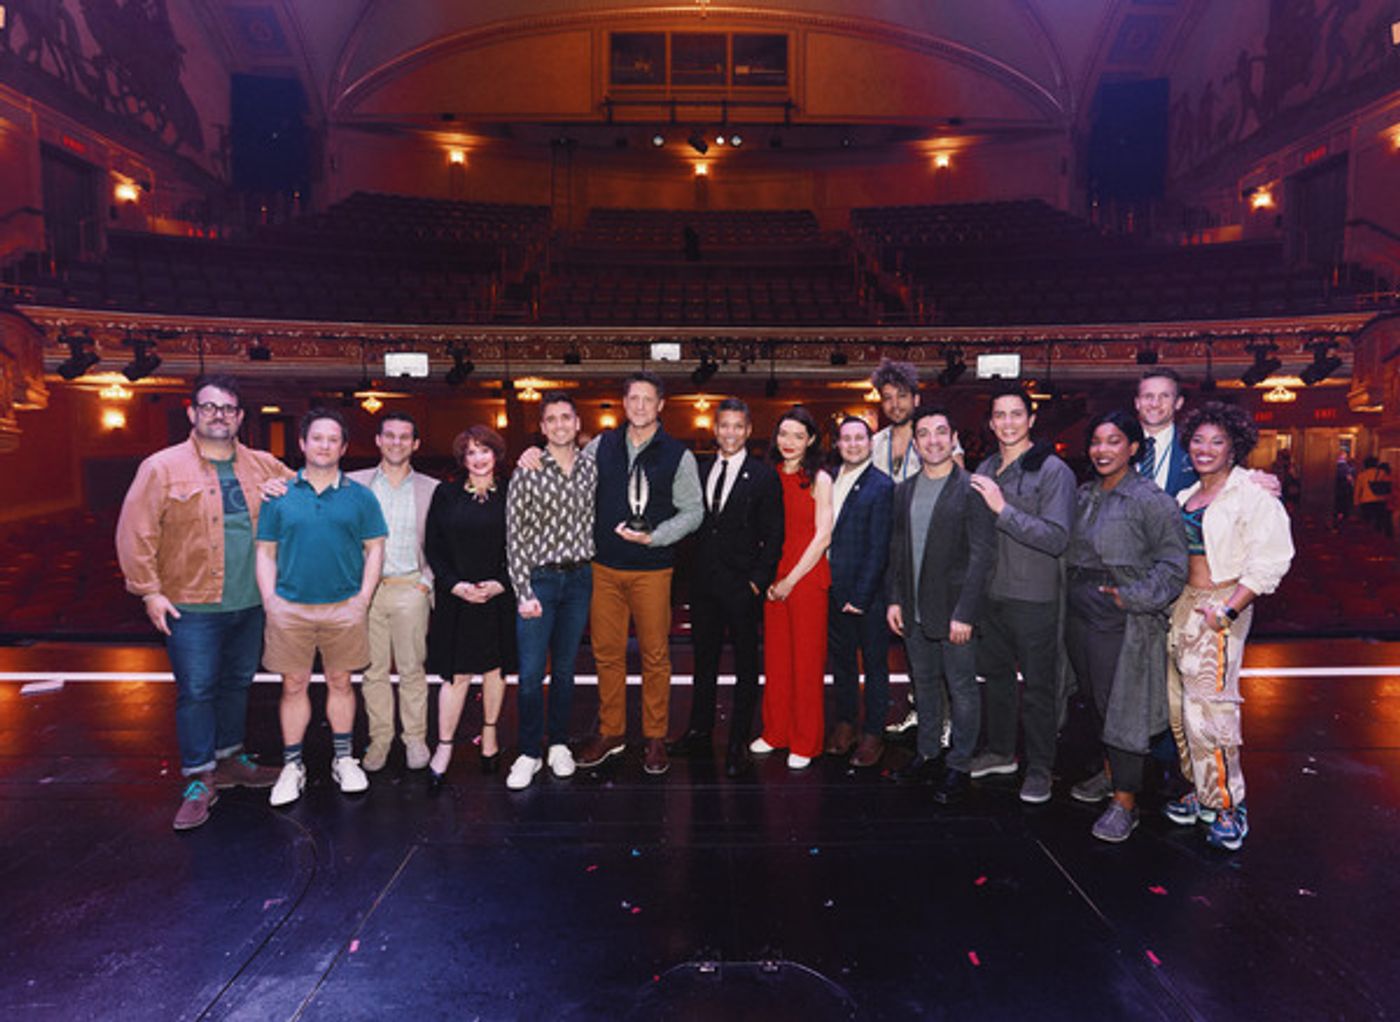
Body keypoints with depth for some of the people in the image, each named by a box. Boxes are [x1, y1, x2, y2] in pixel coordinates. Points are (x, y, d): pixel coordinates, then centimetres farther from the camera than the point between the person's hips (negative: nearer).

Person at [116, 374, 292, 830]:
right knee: (196, 692, 0)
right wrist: (150, 591, -11)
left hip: (249, 602, 4)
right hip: (192, 605, -4)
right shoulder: (162, 467, -5)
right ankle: (200, 779, 13)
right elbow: (137, 532, -7)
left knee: (237, 684, 16)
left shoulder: (263, 466, 7)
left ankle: (229, 758, 33)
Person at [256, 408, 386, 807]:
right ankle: (292, 766, 20)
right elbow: (265, 552, 6)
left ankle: (343, 759, 24)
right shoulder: (279, 494, 4)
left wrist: (364, 597, -4)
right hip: (290, 608, 0)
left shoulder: (359, 496, 3)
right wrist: (270, 601, -3)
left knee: (340, 683, 11)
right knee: (294, 686, 8)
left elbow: (374, 548, 5)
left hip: (344, 609, 0)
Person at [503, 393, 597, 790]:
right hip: (539, 578, -3)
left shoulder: (591, 466, 5)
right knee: (531, 673, -2)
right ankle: (529, 753, 13)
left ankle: (559, 745, 26)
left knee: (565, 669, 12)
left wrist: (586, 569, 7)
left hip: (579, 579, 3)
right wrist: (524, 593, -12)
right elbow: (514, 537, -7)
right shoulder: (528, 472, -6)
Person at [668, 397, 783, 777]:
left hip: (742, 585, -4)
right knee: (704, 660, 16)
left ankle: (739, 743, 19)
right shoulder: (700, 470, 8)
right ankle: (700, 733, 30)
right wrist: (695, 567, 2)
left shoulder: (764, 475, -5)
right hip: (704, 582, 5)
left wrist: (759, 579, -12)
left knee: (745, 666, 7)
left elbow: (774, 534, -7)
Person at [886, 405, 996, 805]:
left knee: (962, 689, 6)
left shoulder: (970, 489, -10)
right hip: (914, 611, 6)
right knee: (924, 684, 18)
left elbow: (983, 555, -13)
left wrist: (964, 613, -17)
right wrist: (894, 599, 6)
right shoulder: (904, 491, 8)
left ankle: (959, 766, 19)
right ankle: (928, 750, 34)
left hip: (954, 611, -5)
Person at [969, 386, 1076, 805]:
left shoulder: (1052, 471, -10)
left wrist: (1003, 509, -24)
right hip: (991, 593, 6)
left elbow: (1057, 538, -19)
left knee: (1038, 686, 5)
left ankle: (1039, 767, 20)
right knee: (996, 675, 18)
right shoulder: (985, 470, 9)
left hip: (1034, 597, -6)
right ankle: (1000, 751, 35)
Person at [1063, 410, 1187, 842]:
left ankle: (1125, 802, 11)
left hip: (1124, 622, -7)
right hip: (1080, 614, 7)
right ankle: (1110, 773, 36)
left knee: (1123, 706, 0)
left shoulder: (1150, 500, -11)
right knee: (1098, 702, 18)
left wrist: (1130, 596, -16)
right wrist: (1075, 594, 12)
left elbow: (1172, 564, -11)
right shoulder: (1084, 496, 10)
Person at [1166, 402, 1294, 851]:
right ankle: (1200, 791, 24)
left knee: (1208, 706, -8)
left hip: (1221, 607, -7)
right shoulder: (1187, 496, 13)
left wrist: (1228, 611, -19)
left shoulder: (1252, 495, -8)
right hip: (1181, 605, 7)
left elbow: (1269, 562, -14)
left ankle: (1227, 805, 6)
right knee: (1179, 705, 10)